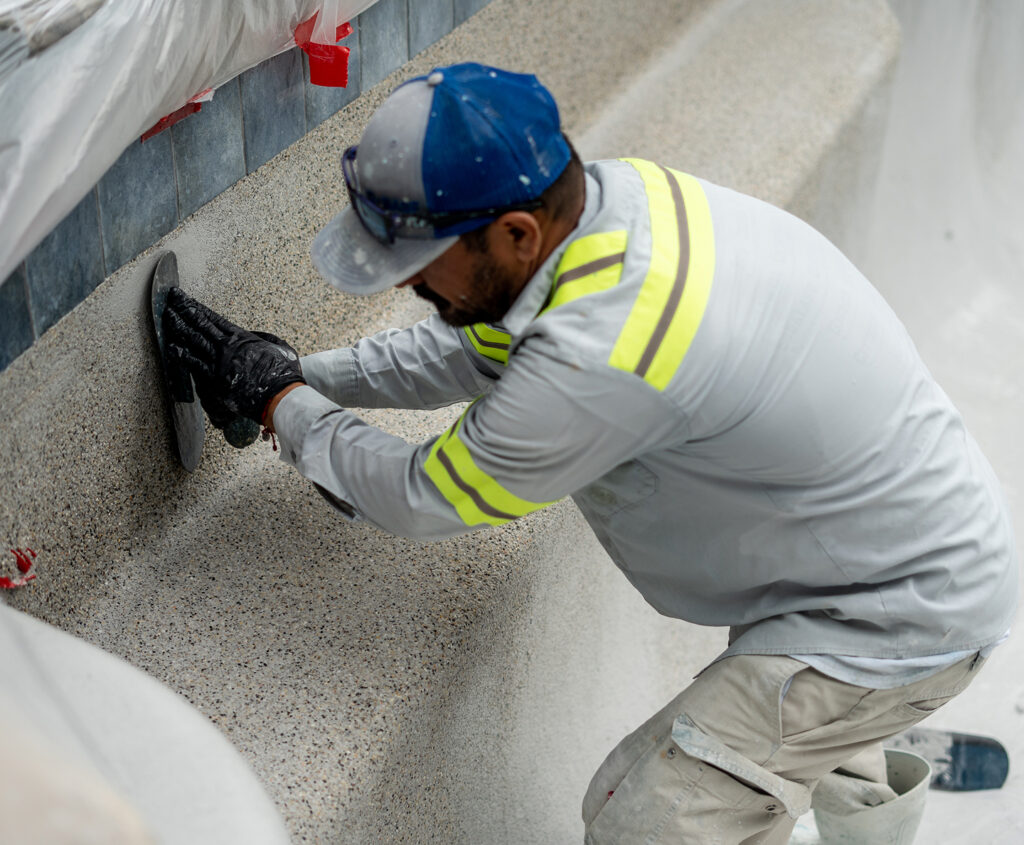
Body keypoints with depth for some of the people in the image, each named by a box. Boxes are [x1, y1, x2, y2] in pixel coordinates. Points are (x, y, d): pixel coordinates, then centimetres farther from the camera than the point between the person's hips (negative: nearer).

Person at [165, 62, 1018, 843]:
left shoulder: (604, 358, -36)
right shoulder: (609, 190, -10)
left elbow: (424, 498, -20)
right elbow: (475, 346, 8)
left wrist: (277, 402, -7)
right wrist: (304, 371, 5)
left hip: (905, 611, -9)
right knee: (783, 689, 36)